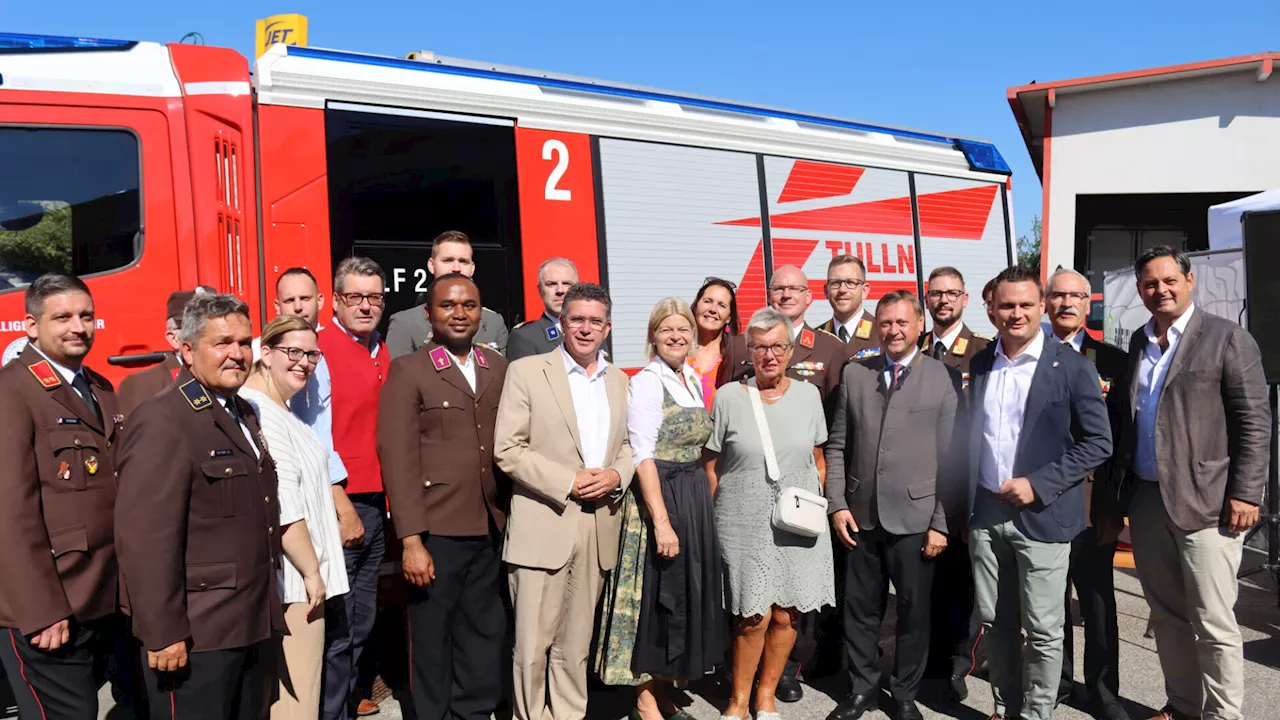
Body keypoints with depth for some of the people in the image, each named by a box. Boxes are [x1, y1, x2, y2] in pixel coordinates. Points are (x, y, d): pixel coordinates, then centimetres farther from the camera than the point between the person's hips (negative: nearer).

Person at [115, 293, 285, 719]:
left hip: (253, 627, 9)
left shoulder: (243, 414, 13)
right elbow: (145, 539, -22)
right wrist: (163, 633, -21)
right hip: (195, 636, -9)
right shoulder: (161, 422, -16)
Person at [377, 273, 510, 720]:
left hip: (491, 529, 4)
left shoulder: (499, 369, 9)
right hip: (437, 531, -4)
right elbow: (398, 460, -10)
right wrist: (411, 540, -15)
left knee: (485, 633, 14)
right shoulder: (408, 371, -5)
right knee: (433, 637, 9)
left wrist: (512, 517, 4)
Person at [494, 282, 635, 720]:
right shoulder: (526, 372, -3)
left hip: (599, 530, 4)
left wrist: (617, 475, -6)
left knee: (576, 643, 14)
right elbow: (507, 449, -8)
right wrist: (568, 483, -14)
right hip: (543, 528, -4)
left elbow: (628, 445, 16)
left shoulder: (620, 381, 13)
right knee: (533, 644, 2)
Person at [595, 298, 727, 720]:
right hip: (658, 496, -8)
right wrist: (662, 521, -23)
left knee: (686, 595, 14)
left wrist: (702, 503, 13)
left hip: (695, 498, 8)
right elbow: (643, 456, -19)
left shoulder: (694, 380, 11)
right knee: (656, 597, 1)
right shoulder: (647, 382, -13)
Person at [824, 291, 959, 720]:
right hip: (861, 516, 3)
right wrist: (837, 504, 0)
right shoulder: (854, 375, 6)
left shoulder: (944, 378, -3)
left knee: (914, 611, 11)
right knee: (860, 609, 12)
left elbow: (951, 457, -5)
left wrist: (942, 522, -7)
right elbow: (837, 446, 8)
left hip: (915, 517, -2)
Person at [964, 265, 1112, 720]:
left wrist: (1038, 485, -15)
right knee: (994, 623, 13)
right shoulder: (981, 364, 7)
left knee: (1042, 630, 5)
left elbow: (1098, 442, -7)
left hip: (1041, 516, -4)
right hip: (985, 513, 4)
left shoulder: (1072, 367, -7)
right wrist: (968, 508, 10)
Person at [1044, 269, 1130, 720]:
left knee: (1098, 603, 11)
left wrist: (1115, 506, -5)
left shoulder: (1112, 361, 0)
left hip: (1091, 507, -1)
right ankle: (1056, 679, 33)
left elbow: (1121, 437, -2)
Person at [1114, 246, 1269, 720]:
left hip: (1205, 502, -5)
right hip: (1146, 499, 6)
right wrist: (1122, 490, 12)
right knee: (1166, 614, 14)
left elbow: (1255, 423, -7)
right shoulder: (1137, 343, 12)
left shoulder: (1227, 338, -3)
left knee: (1213, 622, -1)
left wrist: (1244, 494, -12)